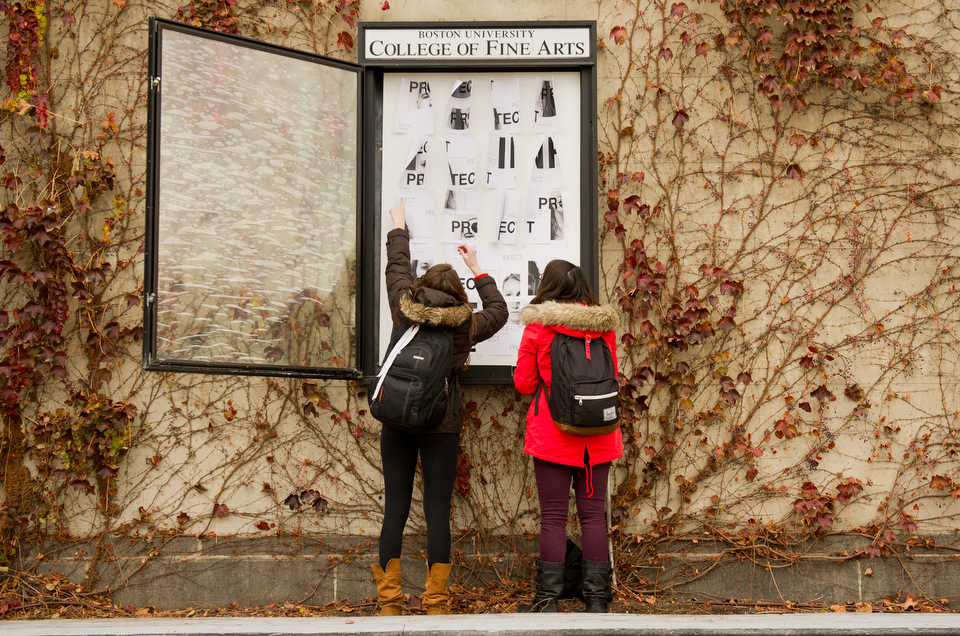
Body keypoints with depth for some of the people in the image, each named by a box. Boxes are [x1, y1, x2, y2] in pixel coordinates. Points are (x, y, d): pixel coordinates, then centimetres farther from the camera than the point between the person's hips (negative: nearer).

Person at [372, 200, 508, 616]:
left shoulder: (404, 309, -1)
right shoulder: (466, 325, -1)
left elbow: (397, 268, 18)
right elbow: (498, 311, 20)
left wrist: (398, 229, 34)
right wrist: (476, 270, 28)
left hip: (397, 425, 1)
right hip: (443, 429, -1)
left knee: (395, 511, 4)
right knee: (437, 514, 1)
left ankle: (389, 604, 5)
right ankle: (436, 604, 2)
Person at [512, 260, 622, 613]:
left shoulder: (537, 328, -5)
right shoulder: (604, 326, 3)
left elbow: (523, 384, 0)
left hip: (551, 435, -3)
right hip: (598, 436, 3)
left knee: (553, 517, 1)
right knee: (593, 514, 7)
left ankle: (548, 599, 3)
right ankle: (597, 598, 9)